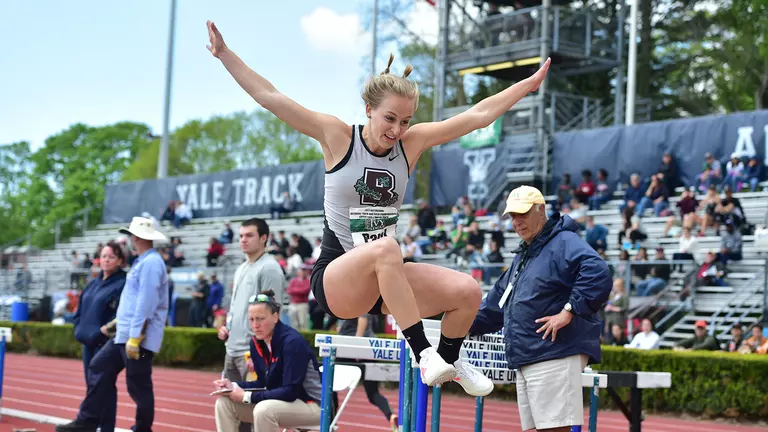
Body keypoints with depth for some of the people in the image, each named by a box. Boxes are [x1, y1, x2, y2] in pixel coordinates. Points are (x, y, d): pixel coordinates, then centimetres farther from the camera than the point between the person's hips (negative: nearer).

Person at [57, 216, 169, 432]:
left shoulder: (150, 263, -16)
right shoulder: (143, 261, 16)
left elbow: (146, 303, -23)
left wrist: (134, 337, -24)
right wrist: (121, 322, 23)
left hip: (138, 337, -10)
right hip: (124, 334, 11)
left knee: (138, 386, -2)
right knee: (99, 368, 10)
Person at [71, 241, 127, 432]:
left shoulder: (122, 284, -9)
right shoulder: (93, 284, 15)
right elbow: (80, 310, 19)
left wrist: (102, 332, -21)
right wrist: (80, 330, 4)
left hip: (106, 343, -7)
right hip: (88, 342, 7)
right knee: (91, 384, 11)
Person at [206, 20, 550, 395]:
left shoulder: (412, 142, 4)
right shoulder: (337, 137, -6)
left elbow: (479, 115, 7)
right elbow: (269, 97, -10)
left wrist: (531, 82, 9)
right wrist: (225, 54, -16)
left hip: (385, 279, 5)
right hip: (336, 276, -5)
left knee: (468, 291, -15)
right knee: (385, 249, -38)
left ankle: (449, 362, 15)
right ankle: (423, 353, -33)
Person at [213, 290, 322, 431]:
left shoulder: (292, 342, -23)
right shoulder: (256, 343, 0)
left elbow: (290, 391, -26)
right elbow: (264, 383, 9)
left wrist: (247, 397, -25)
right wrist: (234, 386, -8)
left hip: (311, 404, -8)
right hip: (281, 401, 8)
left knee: (264, 409, -35)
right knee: (224, 402, -4)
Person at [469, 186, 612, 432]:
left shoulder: (563, 242, -7)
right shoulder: (522, 256, 25)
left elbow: (598, 273, -24)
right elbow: (496, 302, 35)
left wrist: (569, 311, -25)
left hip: (555, 355, -10)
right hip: (526, 359, 10)